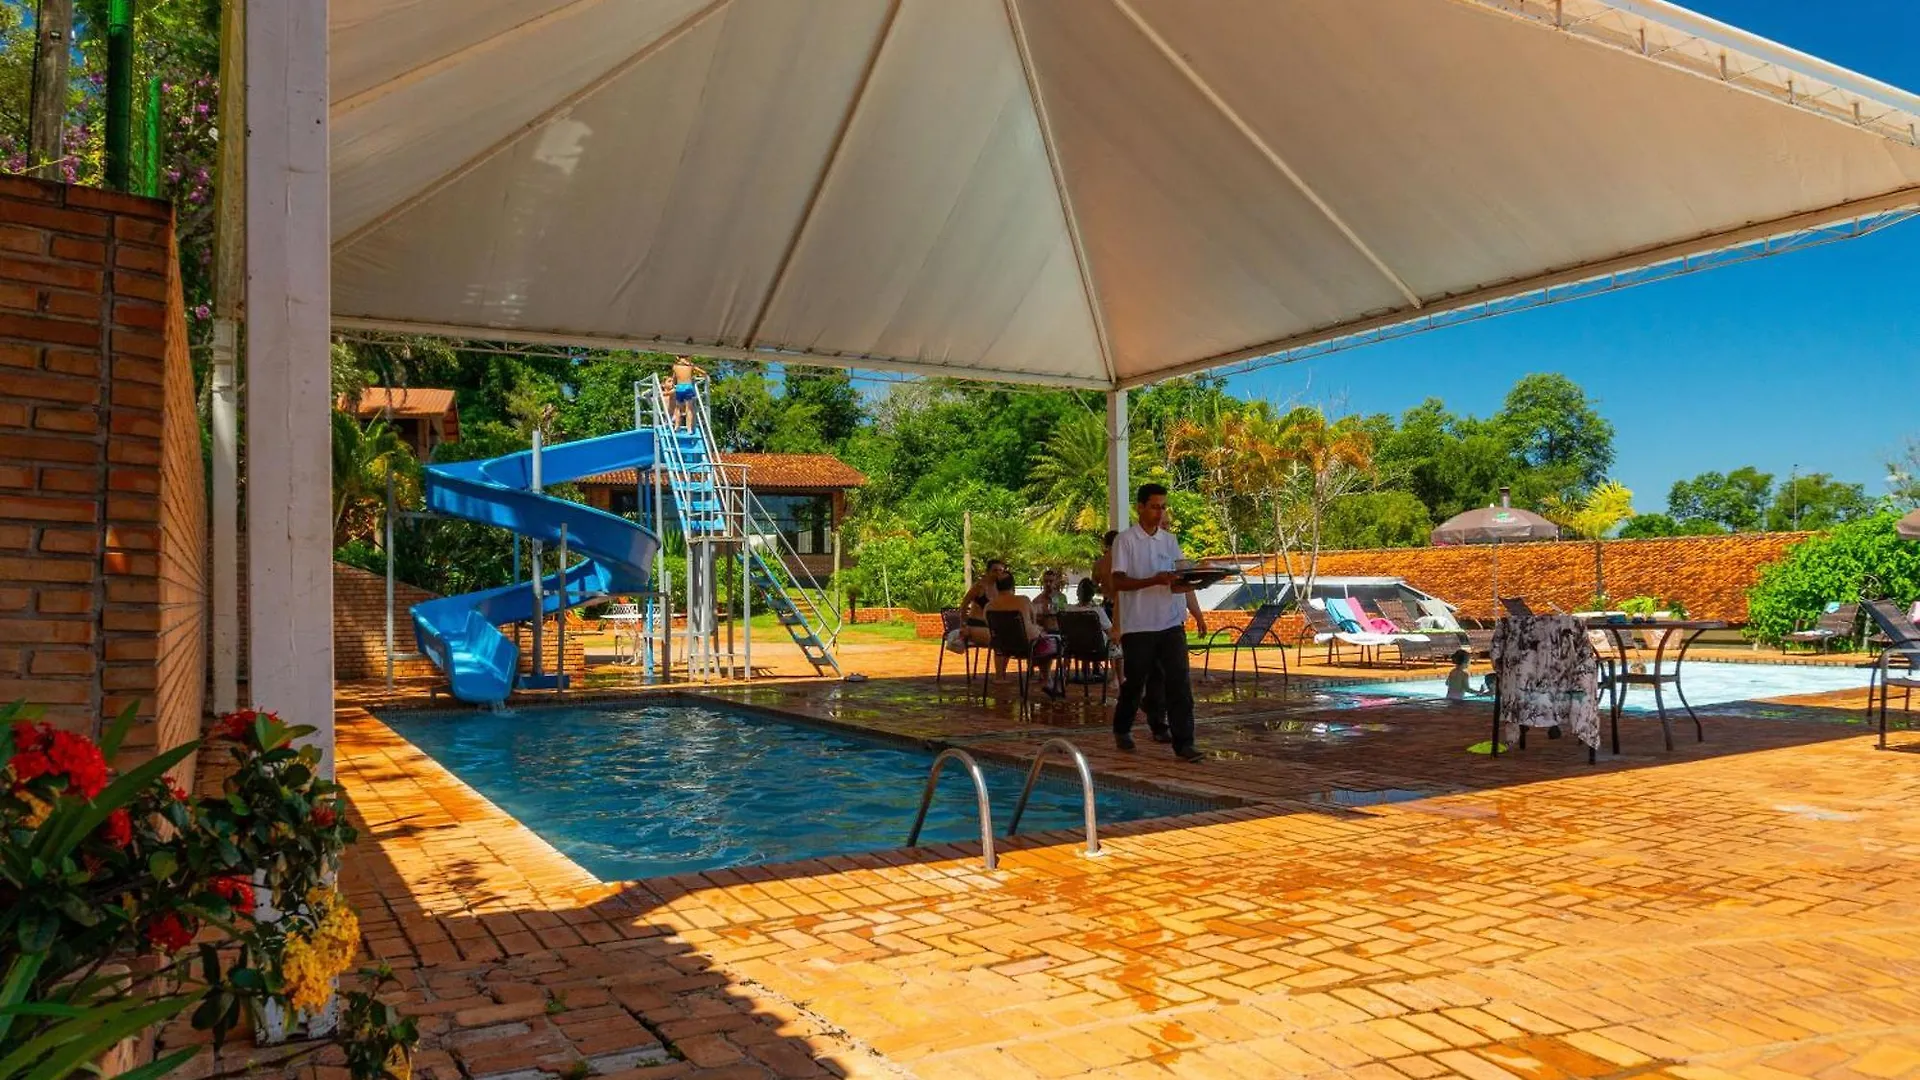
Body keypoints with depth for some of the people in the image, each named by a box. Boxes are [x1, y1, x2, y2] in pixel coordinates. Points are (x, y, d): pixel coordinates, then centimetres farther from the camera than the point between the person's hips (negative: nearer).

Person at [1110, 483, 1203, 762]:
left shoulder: (1170, 540, 11)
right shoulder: (1125, 540, -5)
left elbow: (1179, 578, 12)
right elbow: (1118, 583, -12)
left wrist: (1184, 583, -12)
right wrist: (1155, 580, -23)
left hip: (1171, 622, 4)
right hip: (1138, 624, -4)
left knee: (1178, 681, -6)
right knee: (1134, 681, 10)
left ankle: (1183, 742, -5)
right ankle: (1122, 730, 34)